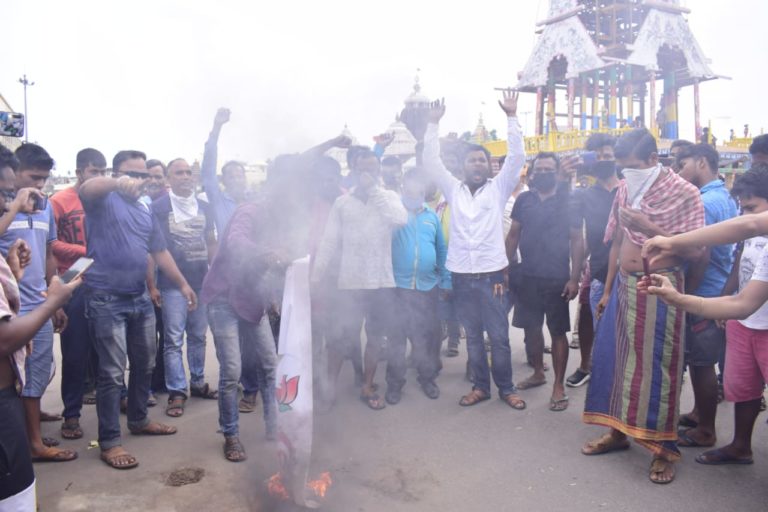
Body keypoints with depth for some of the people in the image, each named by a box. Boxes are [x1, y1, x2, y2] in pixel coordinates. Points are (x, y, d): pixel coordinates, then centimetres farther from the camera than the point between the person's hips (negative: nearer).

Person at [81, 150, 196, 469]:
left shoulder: (146, 212, 15)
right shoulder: (104, 201, -6)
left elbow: (160, 251, 18)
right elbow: (86, 190, -30)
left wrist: (182, 284, 16)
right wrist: (119, 183, -50)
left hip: (140, 298, 7)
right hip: (106, 300, -7)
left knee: (145, 365, 17)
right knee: (113, 373, -4)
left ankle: (138, 420, 35)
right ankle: (109, 442, 6)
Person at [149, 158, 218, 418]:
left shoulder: (204, 207, 11)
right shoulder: (158, 207, -3)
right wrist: (151, 285, -7)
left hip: (201, 282, 4)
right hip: (172, 285, -4)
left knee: (198, 336, 13)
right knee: (174, 340, -1)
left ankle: (198, 382, 26)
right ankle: (176, 392, 7)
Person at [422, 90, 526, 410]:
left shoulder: (498, 187, 6)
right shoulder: (454, 189, 10)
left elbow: (516, 157, -3)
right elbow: (431, 162, 6)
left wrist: (511, 117, -8)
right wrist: (433, 124, 0)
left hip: (491, 274, -2)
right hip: (461, 276, 2)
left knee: (499, 336, 4)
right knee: (472, 336, 11)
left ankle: (506, 387, 19)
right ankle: (480, 386, 24)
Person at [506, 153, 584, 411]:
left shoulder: (568, 201, -3)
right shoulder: (523, 199, 5)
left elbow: (577, 241, -5)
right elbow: (513, 235, 10)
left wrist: (574, 278, -11)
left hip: (556, 278, -3)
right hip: (527, 276, 4)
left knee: (558, 332, 2)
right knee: (531, 327, 13)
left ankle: (559, 386, 13)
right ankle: (538, 373, 32)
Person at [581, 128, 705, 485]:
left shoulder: (684, 193, -10)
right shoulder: (624, 189, 8)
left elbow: (696, 251, -16)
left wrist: (649, 227, -21)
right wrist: (607, 290, 12)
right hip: (624, 287, 6)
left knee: (656, 365, -1)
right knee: (612, 357, 10)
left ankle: (664, 446, 16)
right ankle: (617, 431, 28)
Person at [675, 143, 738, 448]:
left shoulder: (703, 202, -18)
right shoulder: (727, 199, 11)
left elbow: (702, 256, -22)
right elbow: (733, 250, 16)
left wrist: (685, 294, -14)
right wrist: (729, 288, 20)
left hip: (703, 296, -9)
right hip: (719, 292, 9)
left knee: (701, 363, 2)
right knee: (700, 360, 20)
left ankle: (705, 431, 14)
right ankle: (699, 413, 34)